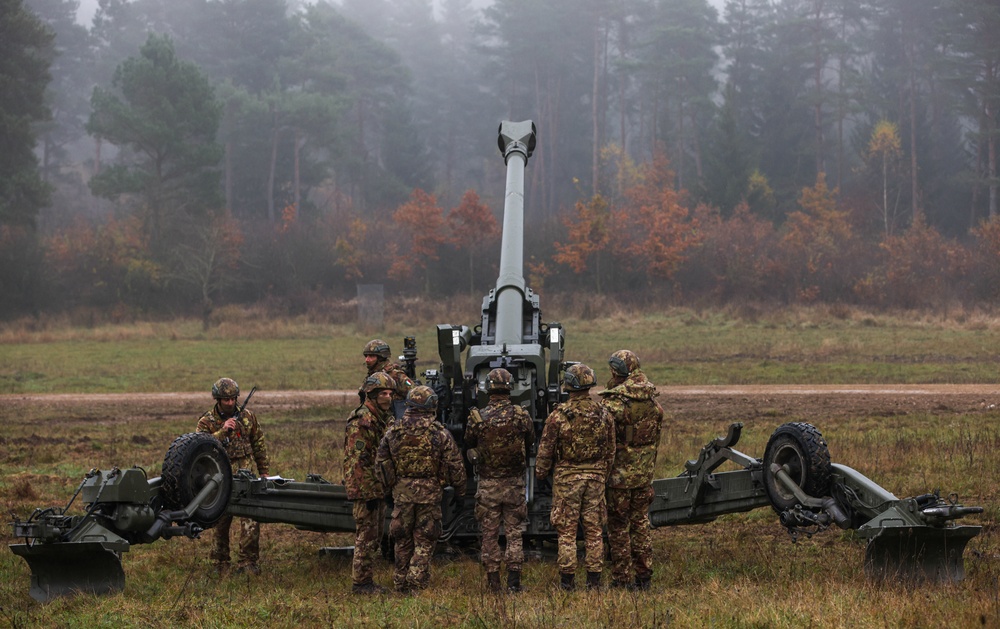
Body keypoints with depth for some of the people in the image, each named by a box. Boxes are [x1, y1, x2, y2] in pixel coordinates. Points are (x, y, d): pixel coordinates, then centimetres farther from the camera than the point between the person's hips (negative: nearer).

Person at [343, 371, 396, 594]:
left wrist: (385, 488, 20)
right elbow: (358, 461, -21)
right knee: (366, 536, -6)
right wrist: (369, 492, -22)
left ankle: (365, 580, 20)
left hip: (379, 489, 10)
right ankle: (360, 582, 0)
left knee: (375, 536, 13)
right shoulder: (360, 421, -16)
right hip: (365, 487, -10)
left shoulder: (383, 419, 15)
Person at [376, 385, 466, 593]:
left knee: (402, 540, 14)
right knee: (424, 541, 4)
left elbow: (381, 461, 9)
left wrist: (388, 486, 21)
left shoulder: (393, 431, 1)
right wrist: (460, 492, 7)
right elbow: (455, 466, -4)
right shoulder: (439, 433, -6)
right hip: (430, 493, -2)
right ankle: (416, 584, -1)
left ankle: (400, 583, 21)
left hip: (401, 491, 2)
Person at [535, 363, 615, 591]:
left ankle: (567, 580, 3)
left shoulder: (558, 415, -12)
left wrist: (540, 474, 9)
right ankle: (594, 579, 10)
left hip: (567, 478, -3)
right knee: (594, 529, 8)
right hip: (596, 477, 3)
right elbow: (610, 451, 9)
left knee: (566, 530, 2)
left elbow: (546, 450, -5)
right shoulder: (603, 415, 0)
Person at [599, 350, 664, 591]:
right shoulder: (653, 401, 5)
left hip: (619, 471, -6)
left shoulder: (615, 401, -17)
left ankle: (621, 579, 5)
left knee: (618, 526, 3)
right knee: (641, 523, 15)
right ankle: (644, 577, 17)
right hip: (644, 471, 6)